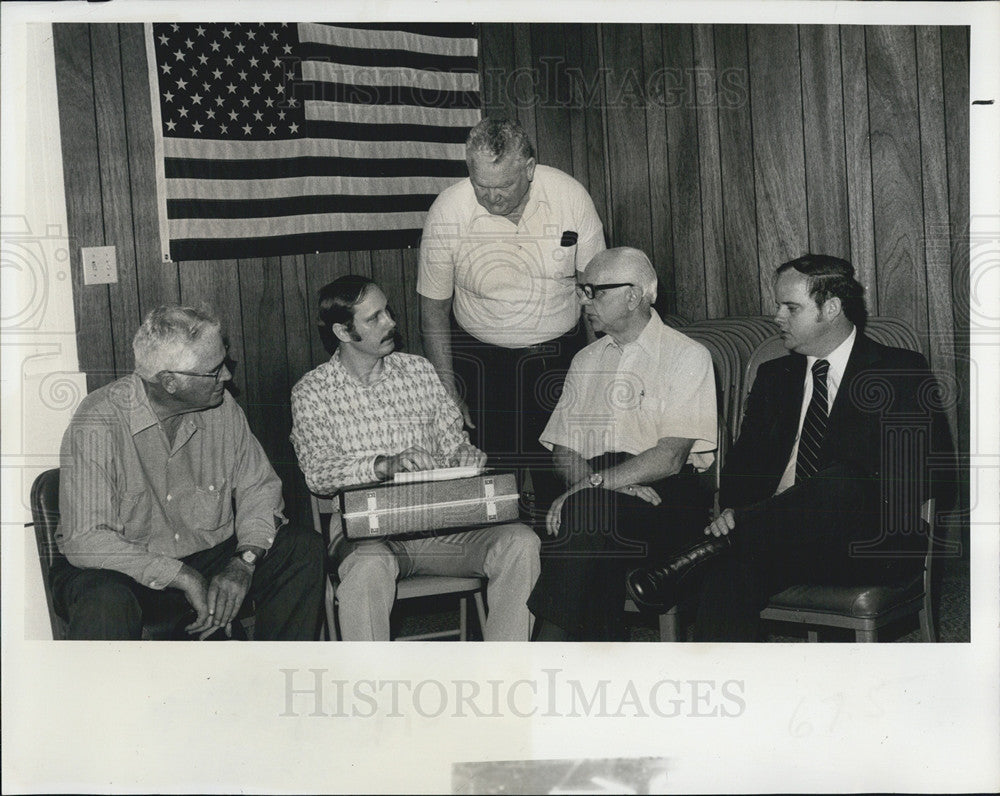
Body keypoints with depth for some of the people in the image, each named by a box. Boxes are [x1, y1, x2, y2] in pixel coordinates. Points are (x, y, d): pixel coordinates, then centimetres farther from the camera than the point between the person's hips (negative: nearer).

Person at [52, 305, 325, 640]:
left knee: (304, 548, -14)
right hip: (127, 572, -5)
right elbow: (84, 540, -24)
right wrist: (183, 577, -29)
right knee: (107, 603, -39)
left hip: (208, 558, 5)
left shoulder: (220, 406, -3)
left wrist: (244, 561, -16)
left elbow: (259, 486, 3)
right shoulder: (97, 426, -19)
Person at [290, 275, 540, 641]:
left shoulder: (418, 370, 16)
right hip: (365, 533, -3)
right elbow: (318, 473, -9)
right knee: (369, 566, -39)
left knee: (520, 542, -22)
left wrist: (472, 461, -8)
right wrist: (384, 465, -25)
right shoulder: (313, 391, 4)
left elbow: (454, 443, 16)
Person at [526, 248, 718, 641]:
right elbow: (563, 450, 15)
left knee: (587, 515, -33)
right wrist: (592, 486, -7)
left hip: (665, 496, -4)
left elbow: (671, 457, -9)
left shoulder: (687, 356, 3)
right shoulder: (585, 361, 23)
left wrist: (593, 486, -16)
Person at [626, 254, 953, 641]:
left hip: (869, 546, -3)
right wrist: (734, 511, -12)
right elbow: (743, 461, 15)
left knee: (840, 482, -36)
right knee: (728, 576, -30)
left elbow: (930, 468, -6)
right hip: (777, 535, 3)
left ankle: (700, 558, -35)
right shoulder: (774, 376, 21)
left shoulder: (902, 373, 6)